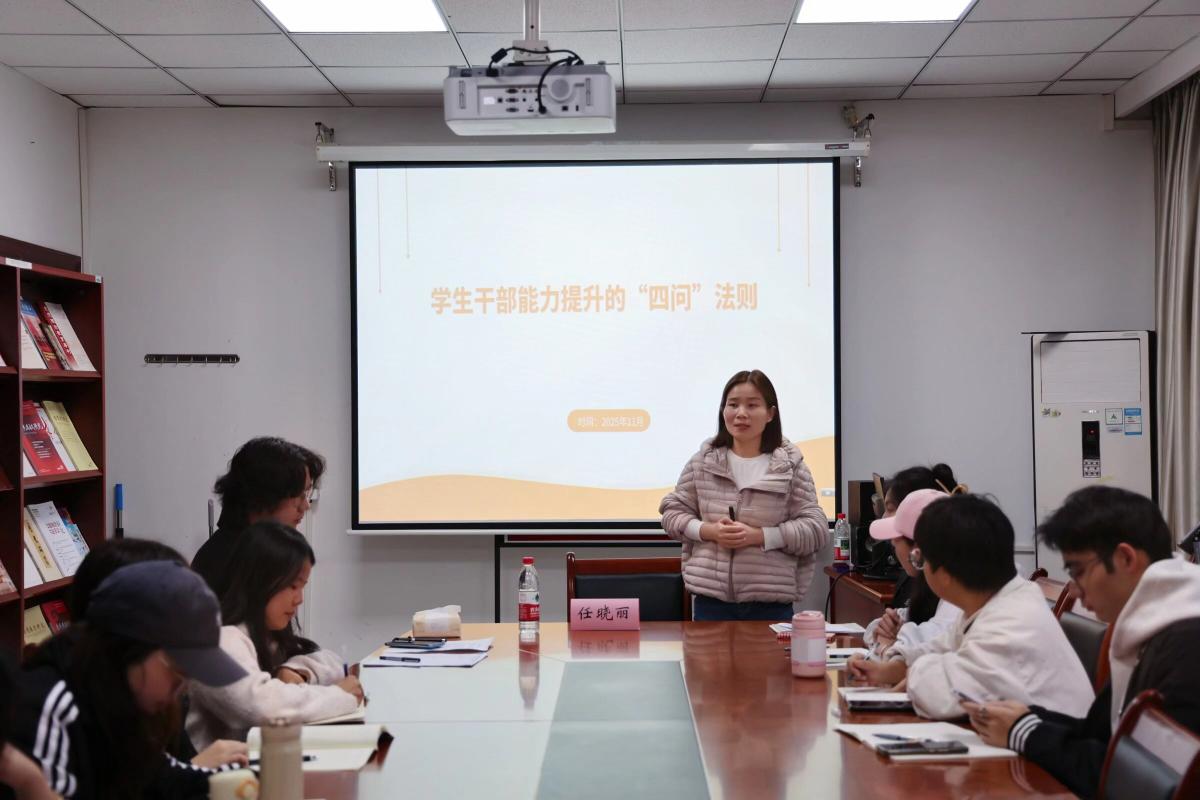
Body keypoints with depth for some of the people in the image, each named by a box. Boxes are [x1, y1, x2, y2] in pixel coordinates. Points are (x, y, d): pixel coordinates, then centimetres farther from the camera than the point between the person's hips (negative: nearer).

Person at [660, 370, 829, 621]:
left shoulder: (790, 465, 0)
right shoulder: (703, 461, 6)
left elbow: (816, 529, -4)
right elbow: (672, 512, 10)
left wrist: (759, 536, -15)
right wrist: (708, 531, -9)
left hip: (772, 602, -1)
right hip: (711, 597, 2)